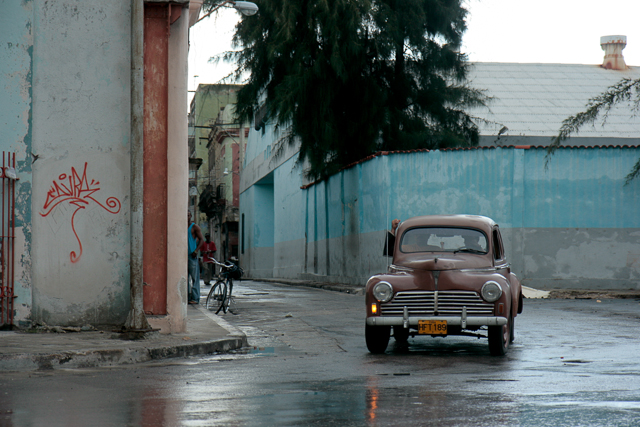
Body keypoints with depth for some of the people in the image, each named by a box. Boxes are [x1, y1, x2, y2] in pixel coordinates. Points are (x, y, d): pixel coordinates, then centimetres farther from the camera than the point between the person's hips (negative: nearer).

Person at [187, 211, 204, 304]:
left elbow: (201, 239, -4)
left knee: (194, 277, -7)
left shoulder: (194, 226, -1)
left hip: (192, 255, -6)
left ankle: (195, 298, -7)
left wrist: (196, 251, -15)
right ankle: (187, 296, 10)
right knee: (185, 277, 6)